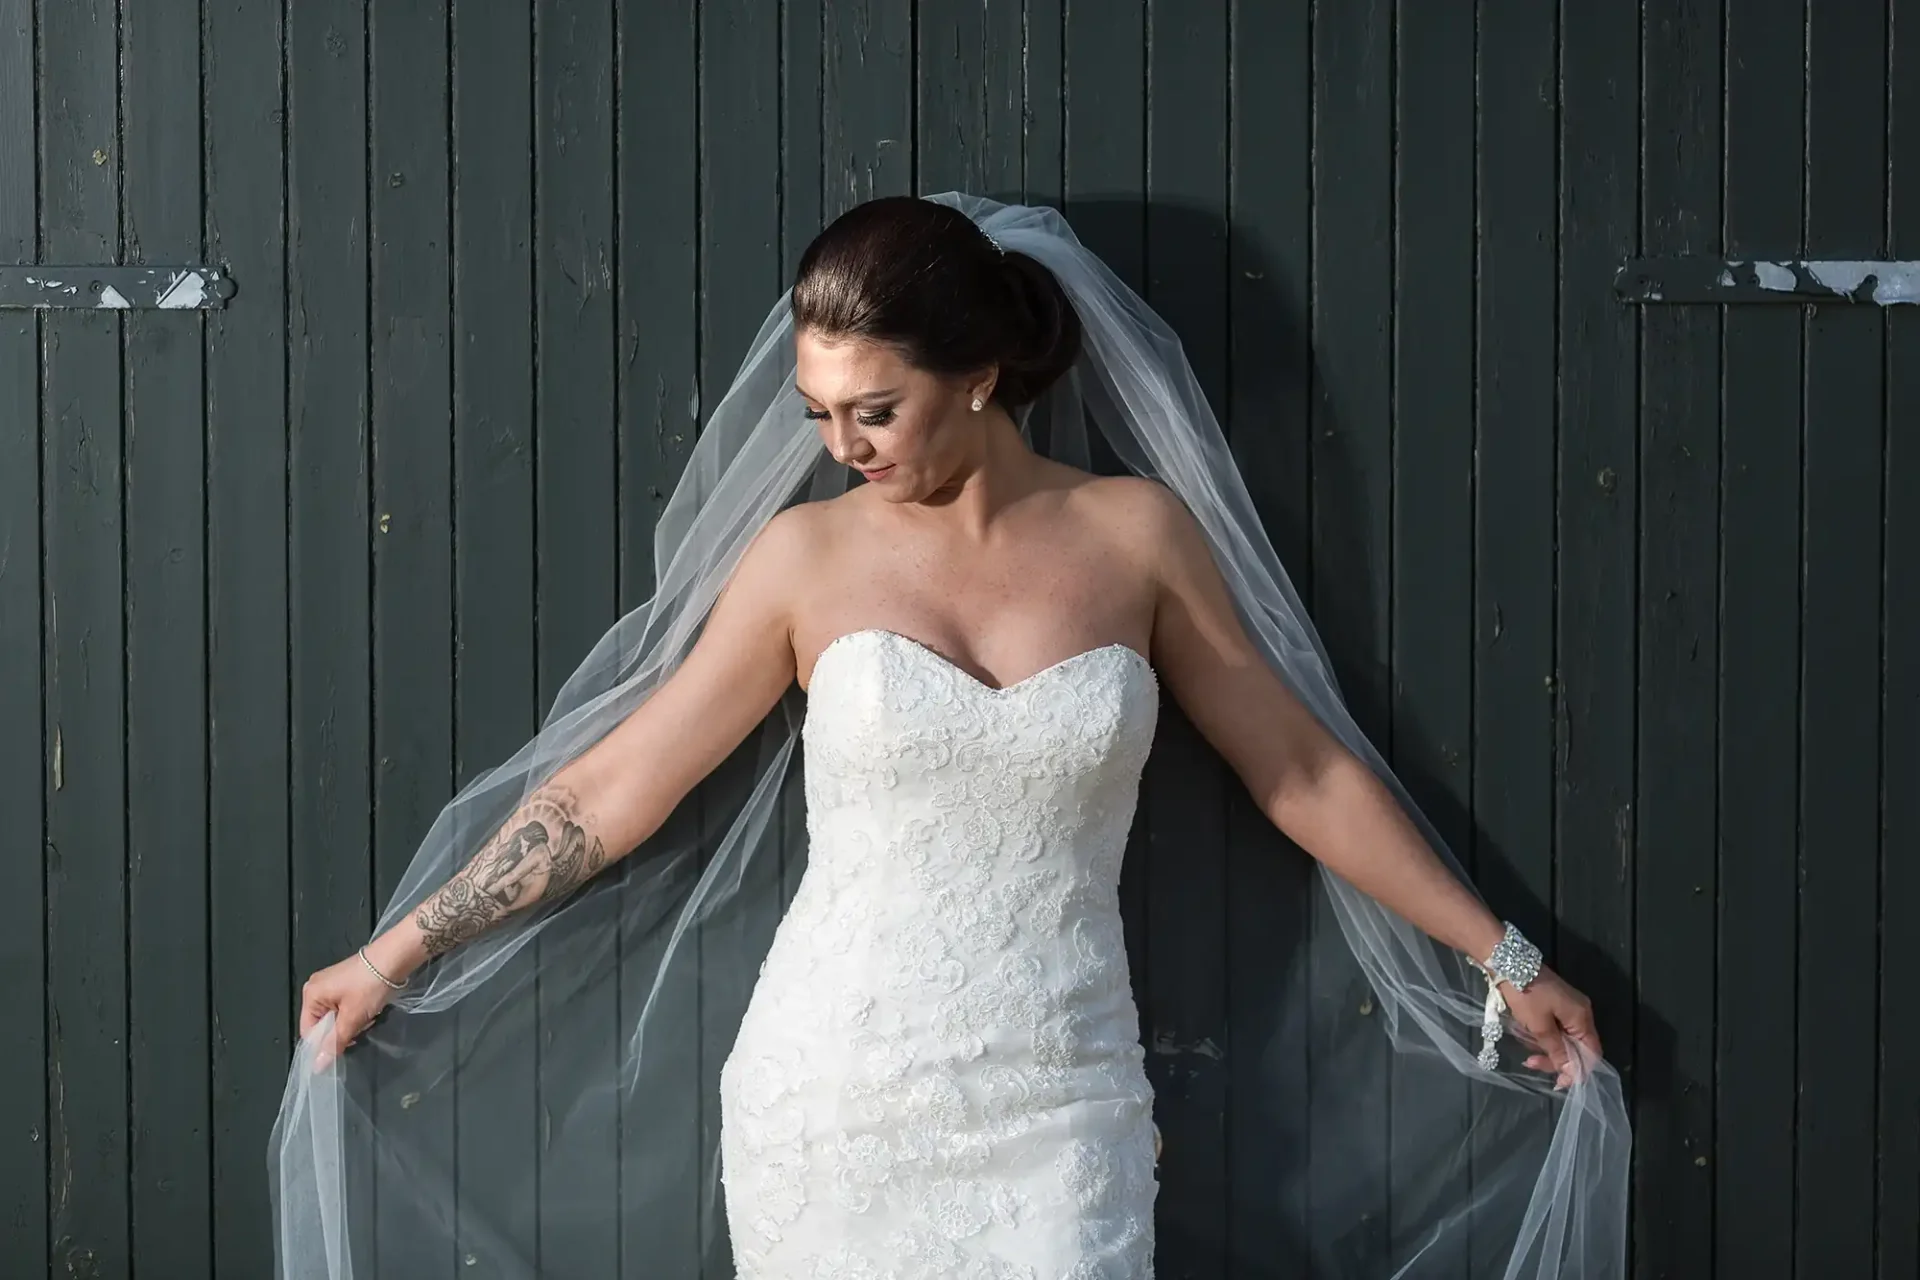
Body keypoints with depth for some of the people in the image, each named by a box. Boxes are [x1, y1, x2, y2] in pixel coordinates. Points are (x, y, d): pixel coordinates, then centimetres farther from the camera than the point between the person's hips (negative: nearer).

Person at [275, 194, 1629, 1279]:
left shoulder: (1137, 533, 0)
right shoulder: (806, 555, -1)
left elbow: (1307, 771, 7)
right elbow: (609, 788, 4)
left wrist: (1505, 962, 10)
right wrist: (390, 959, 5)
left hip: (1058, 1114, 0)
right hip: (832, 1104, 0)